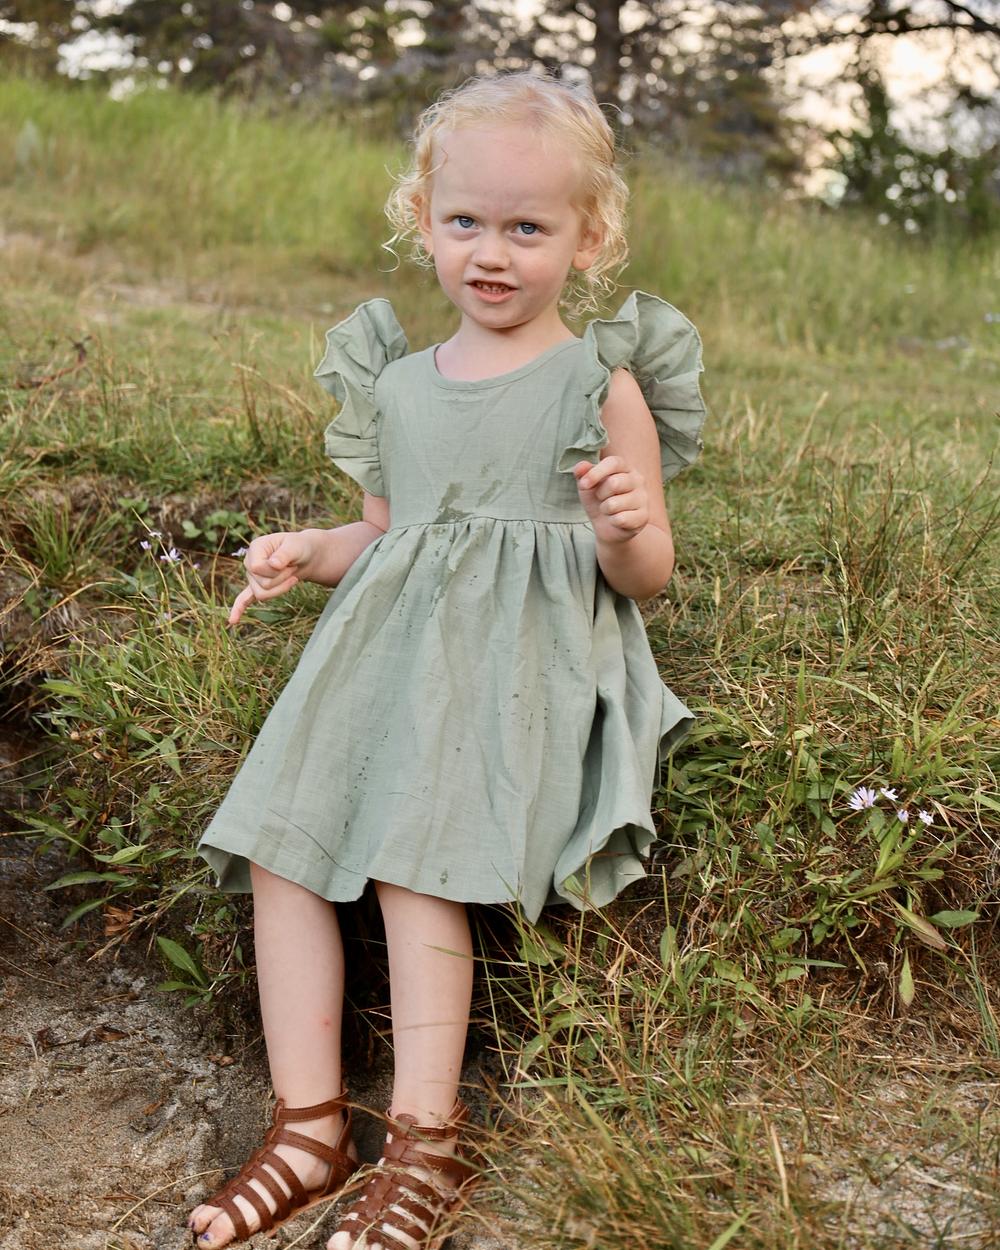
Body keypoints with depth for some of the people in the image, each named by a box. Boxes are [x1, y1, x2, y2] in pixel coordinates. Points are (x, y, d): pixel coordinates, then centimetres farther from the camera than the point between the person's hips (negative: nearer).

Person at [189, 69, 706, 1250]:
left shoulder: (601, 385, 0)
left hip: (524, 667, -5)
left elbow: (648, 576, 2)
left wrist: (624, 531, -21)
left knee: (416, 867, -22)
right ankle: (309, 1125, 0)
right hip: (386, 653, 6)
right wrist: (309, 552, 4)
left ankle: (424, 1149, -8)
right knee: (278, 847, -8)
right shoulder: (399, 386, 14)